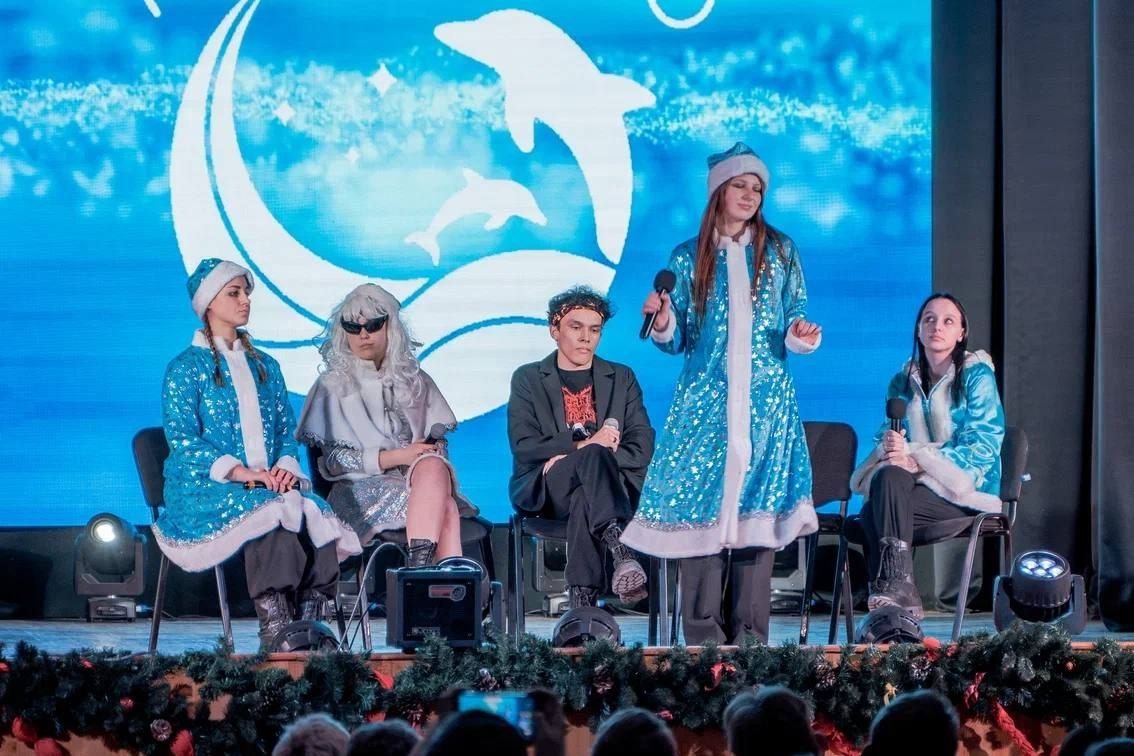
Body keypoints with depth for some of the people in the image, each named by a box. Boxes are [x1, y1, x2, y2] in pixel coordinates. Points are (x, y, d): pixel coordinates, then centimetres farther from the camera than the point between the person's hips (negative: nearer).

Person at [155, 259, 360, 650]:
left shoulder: (266, 367, 22)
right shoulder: (185, 368, 4)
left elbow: (287, 430, 18)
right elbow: (182, 440, -7)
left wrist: (285, 466, -6)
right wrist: (241, 472, -20)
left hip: (268, 484, 5)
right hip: (204, 490, -5)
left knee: (317, 515, -29)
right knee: (270, 510, -37)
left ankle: (310, 626, -36)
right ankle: (274, 635, -42)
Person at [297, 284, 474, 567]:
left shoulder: (415, 380, 22)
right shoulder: (332, 386, 9)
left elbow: (439, 440, 20)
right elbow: (331, 460, 0)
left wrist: (434, 453, -6)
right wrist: (395, 457, -10)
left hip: (417, 478, 3)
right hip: (361, 487, -3)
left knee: (434, 467, -37)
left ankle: (419, 566, -50)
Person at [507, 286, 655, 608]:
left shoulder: (622, 378, 20)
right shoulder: (528, 379, 15)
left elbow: (643, 447, 5)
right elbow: (523, 447, -2)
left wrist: (567, 457, -12)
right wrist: (583, 446, -20)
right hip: (544, 492, -2)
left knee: (583, 499, -38)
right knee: (594, 456, -36)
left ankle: (581, 599, -51)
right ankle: (621, 550, -59)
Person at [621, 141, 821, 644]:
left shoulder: (780, 252, 10)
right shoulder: (688, 257, 9)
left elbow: (795, 322, 11)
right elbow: (680, 341, 8)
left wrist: (800, 335, -11)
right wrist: (662, 323, -13)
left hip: (766, 402, 0)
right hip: (705, 400, 0)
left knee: (757, 508, -4)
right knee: (700, 505, -8)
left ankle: (749, 636, 0)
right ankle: (703, 636, -4)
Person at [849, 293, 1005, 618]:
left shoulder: (977, 376, 0)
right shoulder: (904, 381, 16)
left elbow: (983, 447, -10)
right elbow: (887, 436, 13)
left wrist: (916, 459, -20)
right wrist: (889, 444, -15)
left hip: (966, 490, -5)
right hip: (918, 484, 5)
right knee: (888, 474, -32)